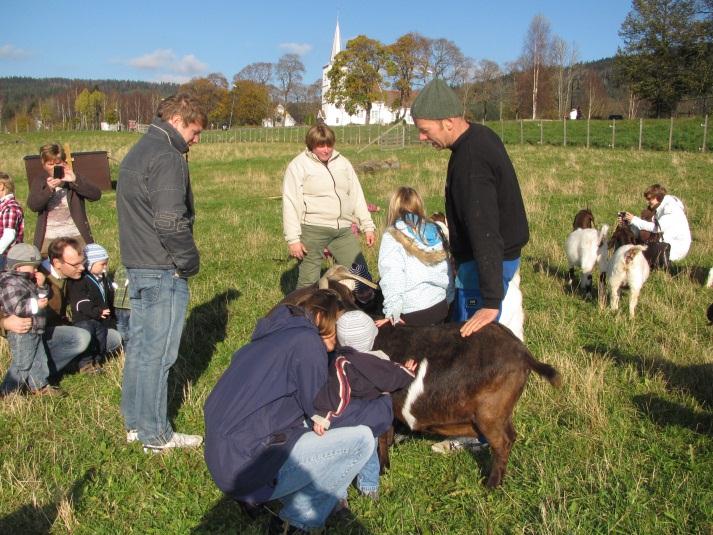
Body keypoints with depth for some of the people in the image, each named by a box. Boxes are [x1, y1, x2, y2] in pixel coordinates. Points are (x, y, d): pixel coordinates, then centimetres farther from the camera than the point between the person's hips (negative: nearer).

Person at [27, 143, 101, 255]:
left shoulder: (74, 178, 7)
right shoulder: (38, 181, 9)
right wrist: (48, 189, -23)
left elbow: (96, 195, -7)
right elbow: (33, 205, -7)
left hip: (76, 236, 0)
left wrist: (75, 180, -19)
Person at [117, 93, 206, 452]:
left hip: (137, 265, 10)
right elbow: (170, 221, -24)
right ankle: (155, 436, 8)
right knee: (158, 352, -2)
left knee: (139, 345, 16)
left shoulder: (138, 152, 17)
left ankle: (135, 423, 28)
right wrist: (190, 261, -10)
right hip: (164, 270, -10)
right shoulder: (166, 157, -15)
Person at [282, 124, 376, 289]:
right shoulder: (298, 165, -2)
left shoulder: (342, 162, 13)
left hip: (343, 231, 5)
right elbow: (290, 203, -6)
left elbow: (357, 195, 17)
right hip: (313, 230, -5)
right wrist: (293, 239, -12)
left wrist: (367, 226, 11)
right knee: (308, 281, -2)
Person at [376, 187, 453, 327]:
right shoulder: (434, 231, 8)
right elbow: (446, 271, 12)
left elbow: (391, 278, -16)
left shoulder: (392, 237, -6)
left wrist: (392, 312, -16)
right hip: (440, 306, 5)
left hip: (414, 312, -5)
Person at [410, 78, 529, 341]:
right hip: (506, 256, 10)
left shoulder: (470, 163, -27)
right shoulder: (482, 135, 3)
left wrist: (491, 301, -33)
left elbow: (485, 234, -32)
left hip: (485, 264, -10)